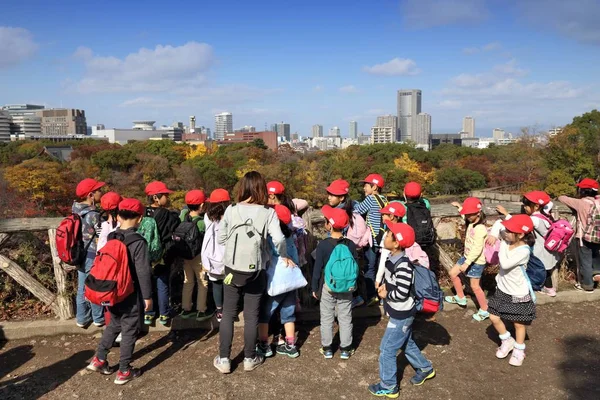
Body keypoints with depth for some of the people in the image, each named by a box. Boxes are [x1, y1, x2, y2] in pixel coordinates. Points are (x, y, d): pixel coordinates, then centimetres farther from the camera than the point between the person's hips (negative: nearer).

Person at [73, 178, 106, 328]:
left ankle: (82, 318, 30)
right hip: (93, 256, -7)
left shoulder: (77, 210, 1)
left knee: (82, 288, 17)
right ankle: (98, 318, 25)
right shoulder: (93, 215, -23)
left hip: (80, 255, 7)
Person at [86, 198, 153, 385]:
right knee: (129, 330, 7)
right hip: (131, 293, -6)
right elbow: (143, 272, -19)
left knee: (114, 324, 25)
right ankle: (124, 371, 16)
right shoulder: (138, 242, -19)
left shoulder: (110, 238, 0)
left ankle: (99, 360, 29)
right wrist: (147, 296, -9)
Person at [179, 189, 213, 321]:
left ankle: (186, 309, 28)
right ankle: (201, 312, 17)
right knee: (203, 283, 10)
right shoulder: (202, 222, -23)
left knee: (188, 281, 19)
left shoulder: (183, 214, -10)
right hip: (198, 256, -6)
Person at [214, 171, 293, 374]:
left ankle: (224, 359, 19)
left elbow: (221, 237, 0)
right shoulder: (268, 212, -9)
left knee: (228, 314, 13)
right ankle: (249, 358, 23)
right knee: (251, 315, 11)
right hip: (256, 272, -1)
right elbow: (278, 239, -18)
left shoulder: (231, 210, -5)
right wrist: (284, 257, 0)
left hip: (232, 269, 1)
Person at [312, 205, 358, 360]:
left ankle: (327, 349, 20)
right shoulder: (350, 244, -7)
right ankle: (345, 349, 20)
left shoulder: (323, 244, -16)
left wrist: (314, 287, 0)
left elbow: (317, 268, -11)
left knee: (326, 318, 11)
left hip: (327, 286, -2)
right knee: (345, 318, 12)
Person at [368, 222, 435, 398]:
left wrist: (386, 294, -14)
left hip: (401, 314, -9)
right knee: (407, 344, 27)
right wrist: (384, 285, -1)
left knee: (386, 350, 3)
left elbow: (402, 293, -29)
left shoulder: (403, 266, -31)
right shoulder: (392, 257, -1)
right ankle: (425, 369, 48)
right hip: (400, 312, 9)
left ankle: (389, 387, 21)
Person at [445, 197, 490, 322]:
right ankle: (460, 298, 34)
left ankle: (484, 310, 17)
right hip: (467, 256, 10)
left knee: (475, 286, 0)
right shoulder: (471, 223, 0)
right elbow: (465, 215, 29)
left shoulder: (480, 229, -28)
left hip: (476, 261, -10)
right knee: (453, 273, 17)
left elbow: (477, 249, -33)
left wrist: (467, 263, -35)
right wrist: (460, 207, 24)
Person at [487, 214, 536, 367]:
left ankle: (519, 350, 36)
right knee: (494, 318, 10)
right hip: (502, 289, 6)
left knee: (519, 324, 12)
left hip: (518, 294, -6)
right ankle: (507, 341, 35)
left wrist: (502, 246, -25)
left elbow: (505, 264, -34)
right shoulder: (507, 241, -9)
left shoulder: (523, 251, -28)